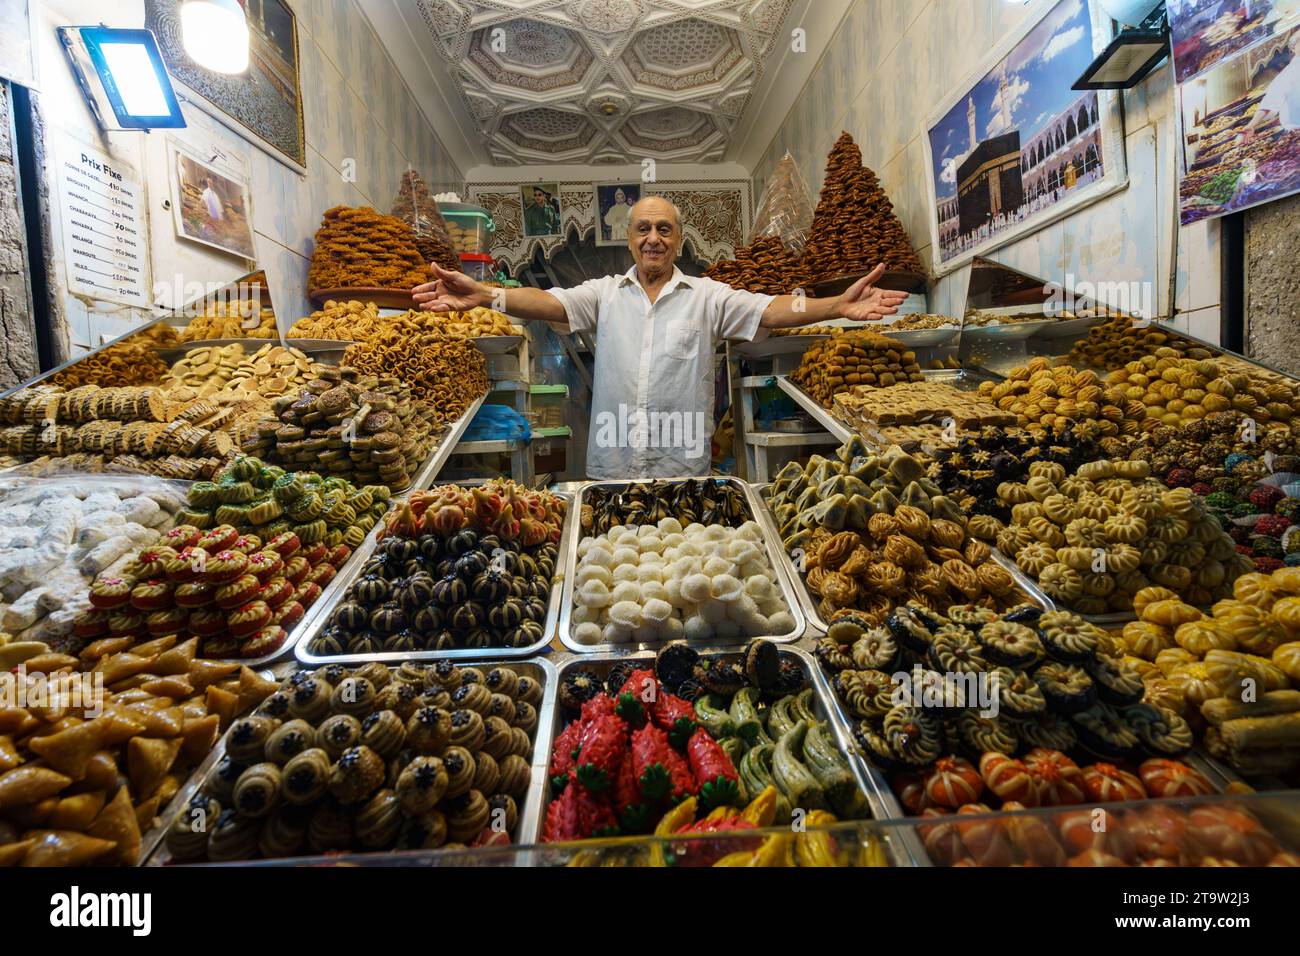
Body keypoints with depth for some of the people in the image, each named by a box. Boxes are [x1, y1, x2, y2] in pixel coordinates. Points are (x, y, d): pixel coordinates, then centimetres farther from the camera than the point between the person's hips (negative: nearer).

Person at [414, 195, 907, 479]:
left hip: (683, 469, -1)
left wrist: (838, 305, -21)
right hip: (610, 467, 1)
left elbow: (769, 310, -6)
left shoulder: (707, 295, 5)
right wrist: (484, 296, -23)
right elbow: (551, 303, -6)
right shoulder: (605, 293, 8)